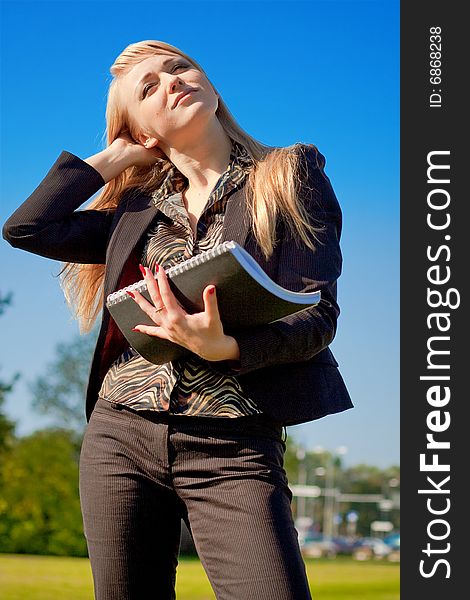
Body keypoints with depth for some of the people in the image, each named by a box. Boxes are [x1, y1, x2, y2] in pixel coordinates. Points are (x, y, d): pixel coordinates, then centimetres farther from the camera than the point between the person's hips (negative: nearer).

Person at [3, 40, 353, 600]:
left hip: (234, 449, -4)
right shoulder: (135, 209, 18)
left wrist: (222, 348, -22)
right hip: (120, 439, 4)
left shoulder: (290, 175, 6)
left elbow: (319, 316, -3)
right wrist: (114, 156, 16)